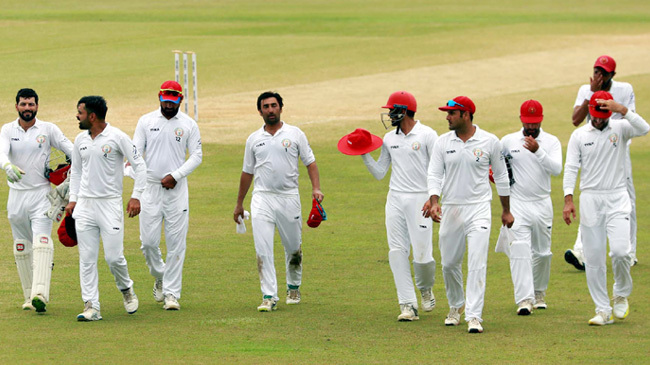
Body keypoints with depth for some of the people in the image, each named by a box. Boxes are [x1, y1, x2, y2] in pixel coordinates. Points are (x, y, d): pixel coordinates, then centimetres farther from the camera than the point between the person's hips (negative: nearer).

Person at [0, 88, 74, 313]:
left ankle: (40, 295, -29)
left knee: (42, 243, -18)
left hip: (41, 194, -3)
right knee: (22, 248, 8)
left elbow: (71, 150, -3)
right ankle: (29, 297, 17)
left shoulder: (48, 130, 0)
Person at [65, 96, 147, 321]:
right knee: (87, 258, -1)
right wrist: (73, 199, 11)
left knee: (113, 256, -7)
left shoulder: (117, 137, -8)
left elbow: (139, 165, -5)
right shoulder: (80, 140, 9)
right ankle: (91, 307, -1)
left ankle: (126, 289, 22)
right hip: (84, 205, 5)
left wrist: (136, 196, -10)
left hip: (110, 203, -5)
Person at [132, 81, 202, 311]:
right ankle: (160, 278, 26)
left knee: (176, 243, -3)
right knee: (149, 241, -2)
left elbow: (196, 156, 2)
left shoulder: (189, 125, 3)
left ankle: (172, 293, 3)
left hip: (176, 189, -1)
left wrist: (176, 175, -11)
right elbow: (136, 151, 2)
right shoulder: (146, 122, 5)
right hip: (150, 187, 1)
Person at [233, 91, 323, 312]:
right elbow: (247, 172, 17)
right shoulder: (254, 139, 10)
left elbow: (310, 162, 5)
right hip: (262, 198, 0)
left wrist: (316, 188, -11)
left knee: (293, 248, 9)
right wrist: (239, 203, 18)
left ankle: (293, 287, 33)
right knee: (263, 250, -12)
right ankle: (269, 296, -12)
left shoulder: (295, 134, 5)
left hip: (289, 197, 0)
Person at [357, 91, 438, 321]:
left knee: (422, 254, -7)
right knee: (397, 252, -4)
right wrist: (364, 154, 1)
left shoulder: (427, 135, -5)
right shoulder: (389, 139, 12)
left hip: (420, 199, -5)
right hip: (395, 199, 5)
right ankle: (408, 305, -2)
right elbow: (379, 173, 14)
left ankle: (426, 289, 25)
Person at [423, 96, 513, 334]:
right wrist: (434, 202, -16)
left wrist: (506, 210, 11)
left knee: (477, 263, -13)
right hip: (450, 209, 3)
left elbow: (501, 176, 7)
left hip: (479, 209, -3)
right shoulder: (443, 142, 3)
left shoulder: (489, 142, -2)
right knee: (449, 263, 10)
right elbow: (434, 174, 1)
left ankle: (474, 316, -15)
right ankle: (456, 306, 34)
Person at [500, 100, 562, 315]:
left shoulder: (552, 142, 0)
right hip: (517, 205, -1)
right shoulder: (508, 142, 3)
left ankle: (539, 293, 32)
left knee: (542, 252, 11)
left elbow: (557, 169, -15)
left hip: (542, 205, 1)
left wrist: (538, 151, -27)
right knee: (520, 250, -15)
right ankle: (524, 299, -22)